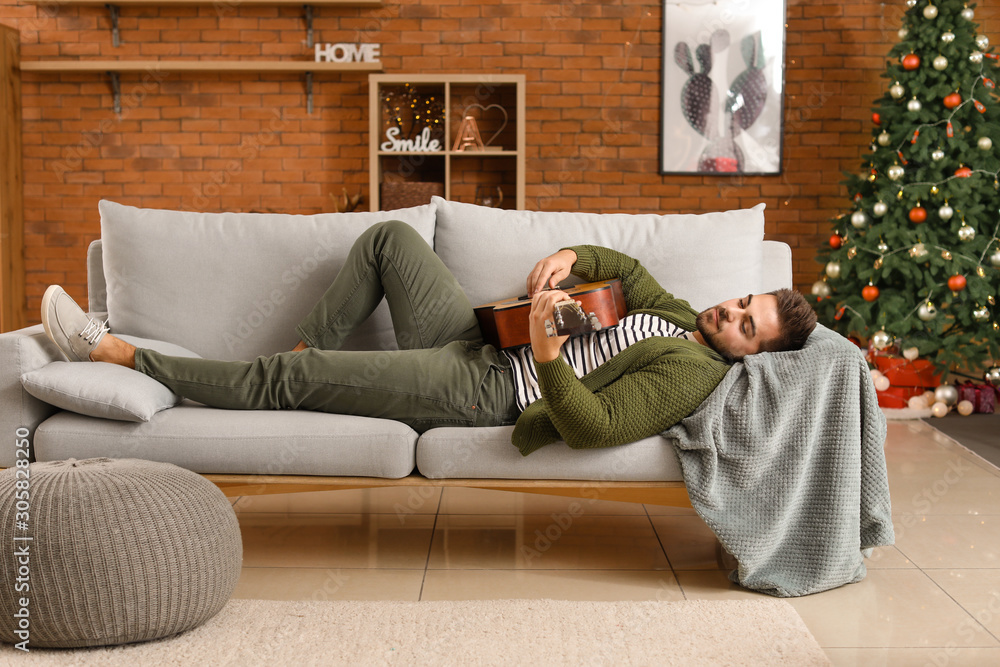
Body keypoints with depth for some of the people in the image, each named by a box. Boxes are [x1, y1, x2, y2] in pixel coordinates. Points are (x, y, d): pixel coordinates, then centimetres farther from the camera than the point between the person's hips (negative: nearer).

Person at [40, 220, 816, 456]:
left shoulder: (691, 373, -18)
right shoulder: (677, 312, 8)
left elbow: (592, 425, -30)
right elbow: (621, 265, 22)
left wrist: (546, 356, -41)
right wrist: (567, 258, 2)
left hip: (480, 389, -9)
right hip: (477, 336, 9)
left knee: (288, 378, -10)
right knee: (388, 237, 14)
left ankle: (114, 352, 1)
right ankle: (310, 350, 21)